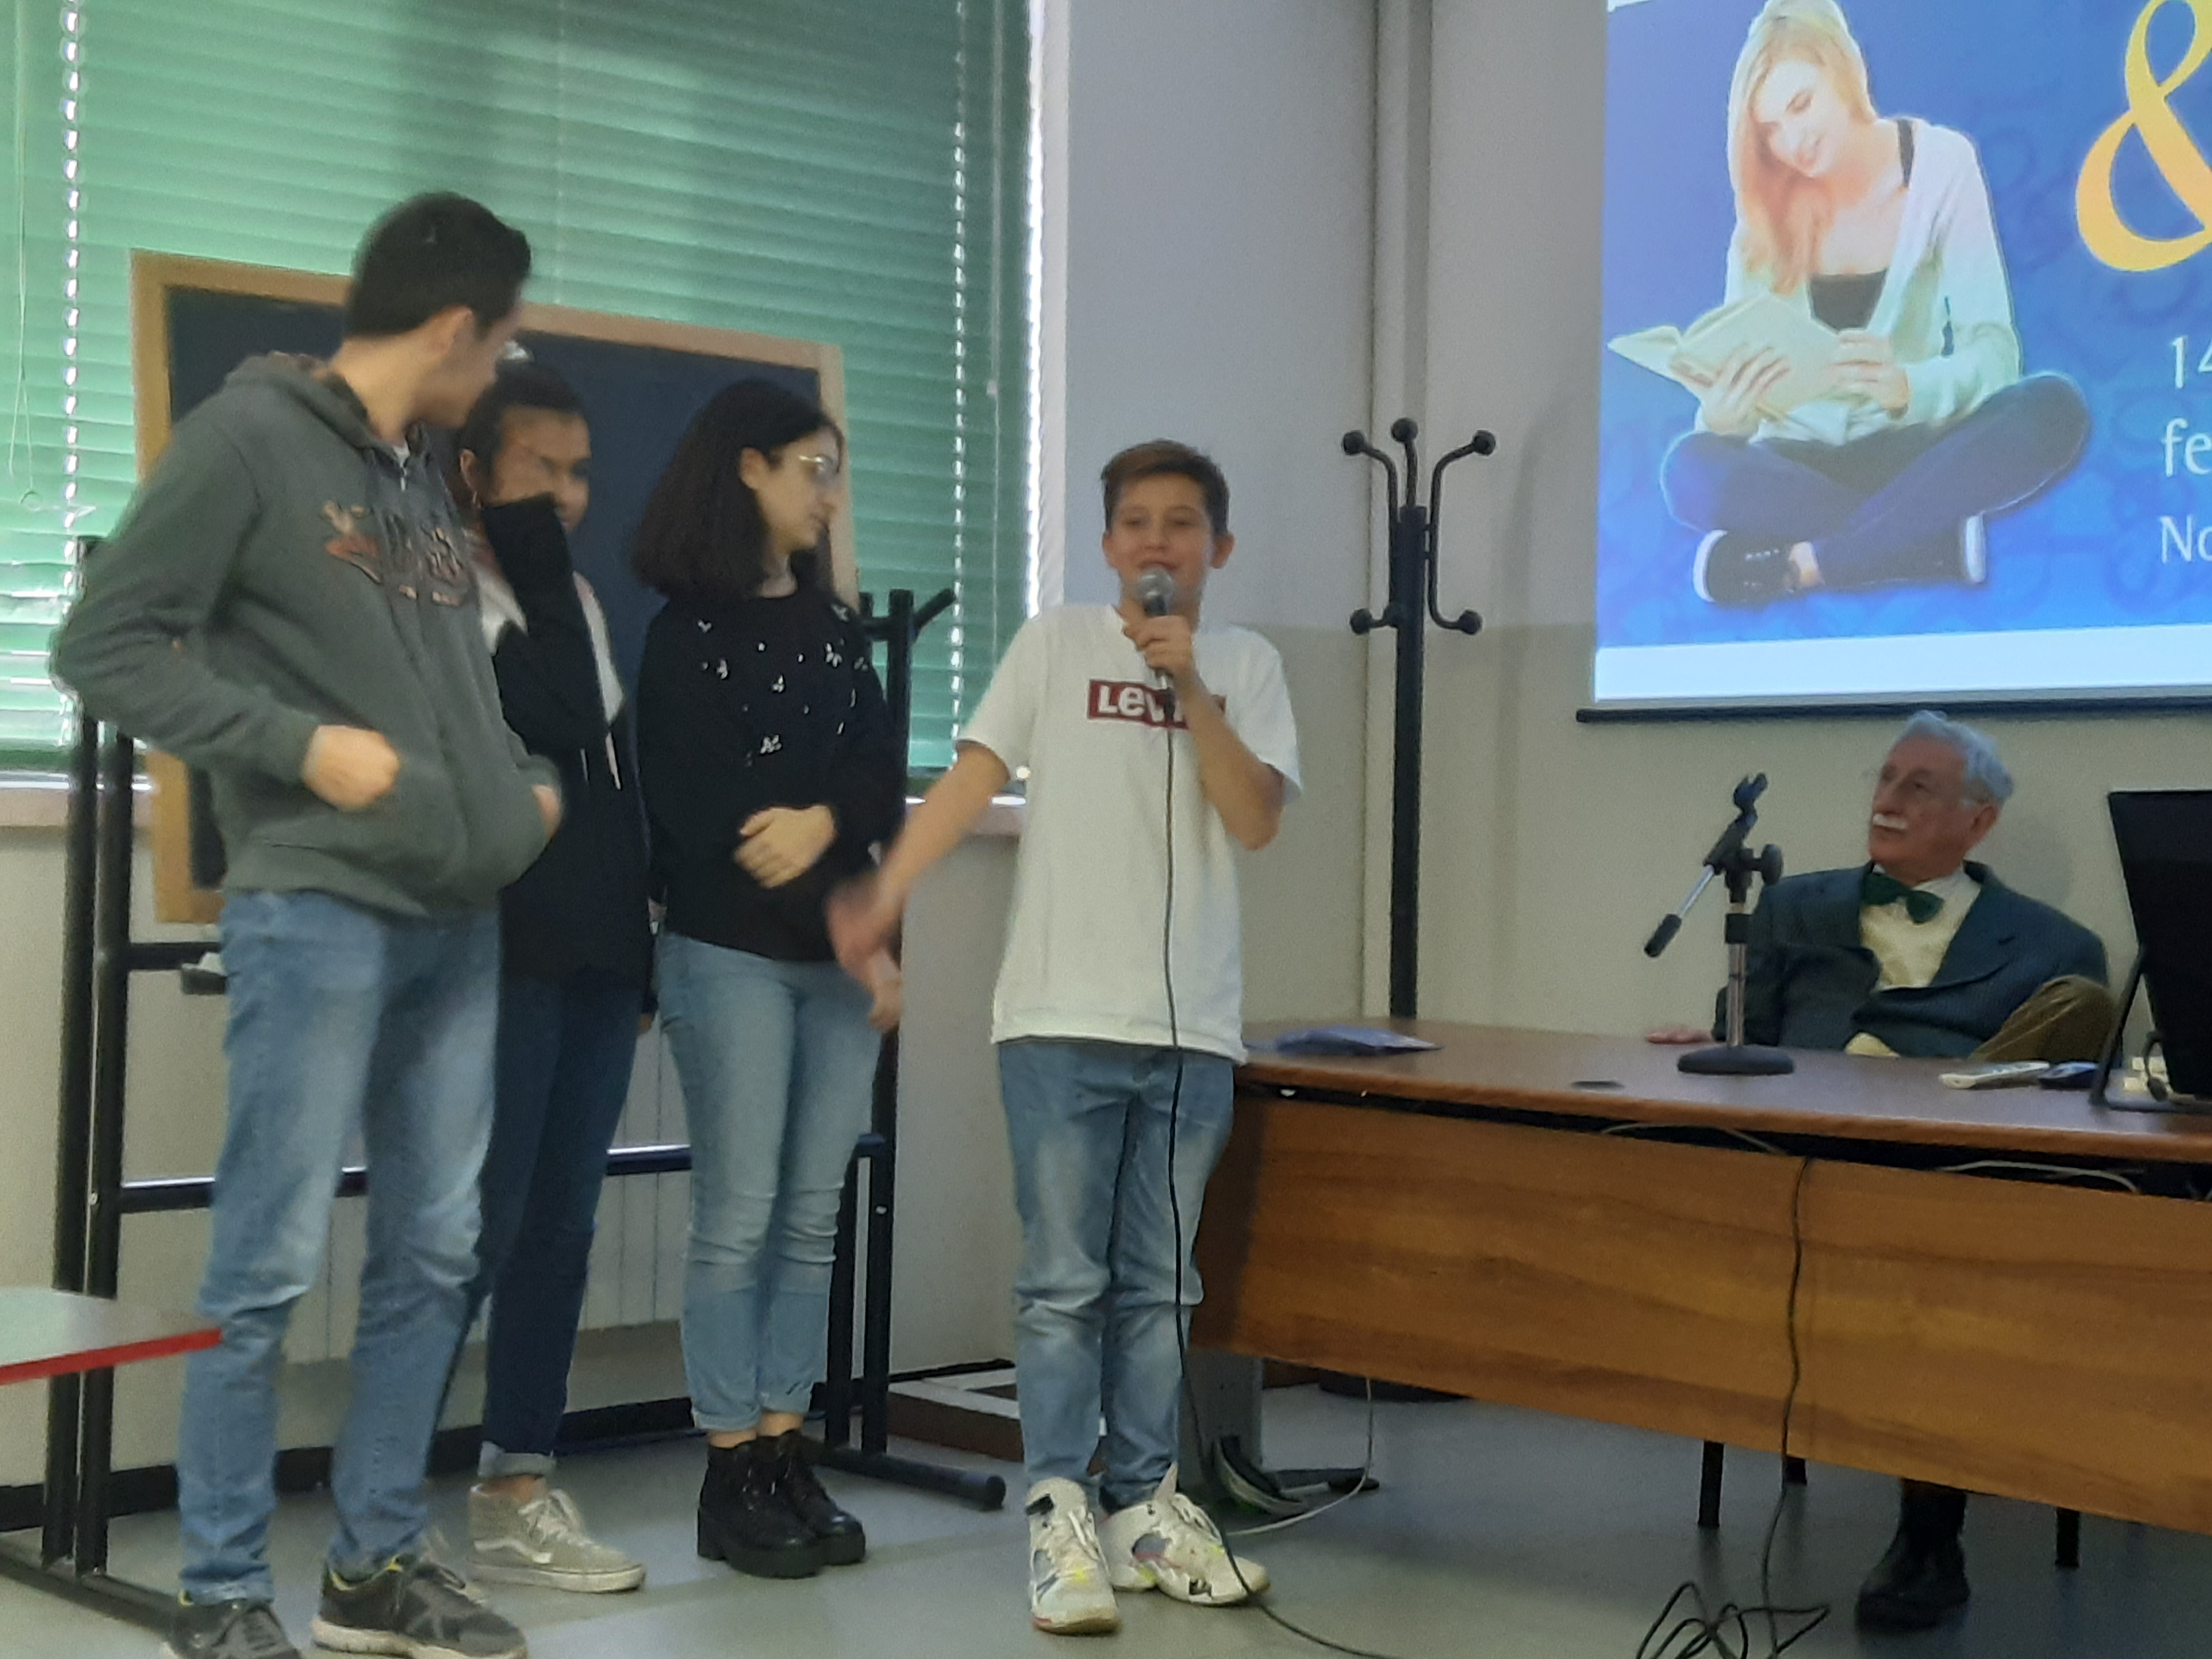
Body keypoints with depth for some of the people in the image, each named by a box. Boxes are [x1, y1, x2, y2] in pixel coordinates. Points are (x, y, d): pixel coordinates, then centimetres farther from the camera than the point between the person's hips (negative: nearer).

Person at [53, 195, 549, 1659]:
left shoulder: (427, 483, 17)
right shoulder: (249, 437, -6)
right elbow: (107, 643, -10)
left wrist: (524, 786, 9)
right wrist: (296, 743, -16)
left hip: (457, 918, 8)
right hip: (317, 910, -8)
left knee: (433, 1253, 10)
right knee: (275, 1263, -4)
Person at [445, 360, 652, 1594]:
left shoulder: (579, 602, 20)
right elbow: (559, 723, -18)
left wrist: (641, 945, 16)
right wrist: (537, 563, -11)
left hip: (599, 956, 7)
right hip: (500, 955, -7)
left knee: (562, 1224, 7)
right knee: (479, 1220, -9)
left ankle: (518, 1498, 12)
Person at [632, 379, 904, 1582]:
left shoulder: (832, 623, 16)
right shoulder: (689, 631, -2)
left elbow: (882, 772, 7)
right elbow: (694, 811, -8)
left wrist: (823, 822, -15)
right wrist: (848, 923, -10)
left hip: (839, 956, 6)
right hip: (732, 951, -6)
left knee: (812, 1219, 5)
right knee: (738, 1219, -4)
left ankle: (786, 1459, 12)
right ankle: (731, 1479, 3)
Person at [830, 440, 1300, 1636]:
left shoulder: (1246, 666, 8)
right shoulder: (1056, 642, 4)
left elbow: (1255, 818, -3)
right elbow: (973, 778, -2)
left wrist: (1189, 687, -13)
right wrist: (883, 898, -13)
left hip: (1192, 1025, 2)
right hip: (1063, 1016, -2)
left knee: (1159, 1283, 10)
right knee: (1065, 1281, -2)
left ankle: (1143, 1507, 20)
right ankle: (1059, 1516, 3)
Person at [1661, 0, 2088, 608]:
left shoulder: (1939, 164, -6)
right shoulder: (1767, 210, -1)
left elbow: (1993, 348, -15)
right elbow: (1734, 369, -8)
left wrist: (1907, 388, -38)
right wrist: (1724, 415, -34)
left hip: (1908, 447, 0)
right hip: (1801, 456, 0)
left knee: (2053, 409, -32)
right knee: (1694, 467, -34)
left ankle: (1799, 562, -32)